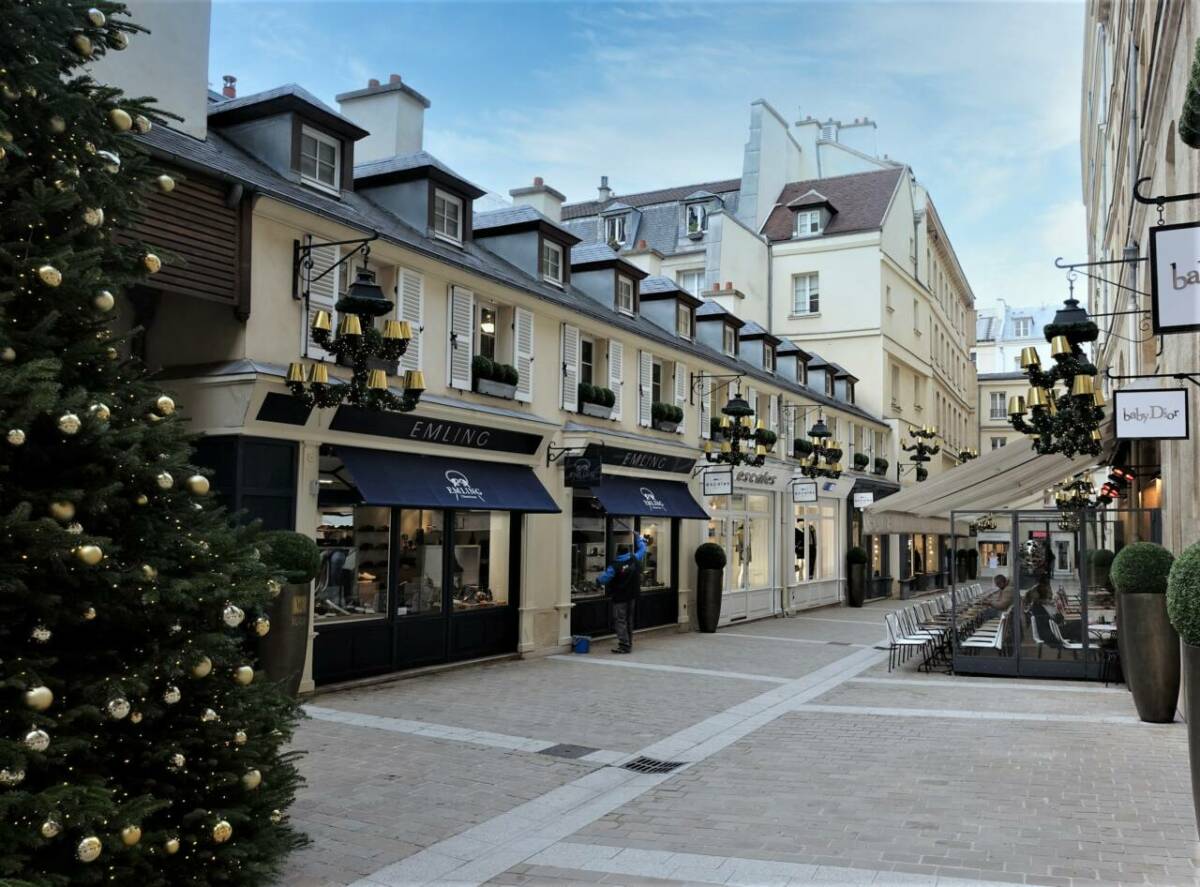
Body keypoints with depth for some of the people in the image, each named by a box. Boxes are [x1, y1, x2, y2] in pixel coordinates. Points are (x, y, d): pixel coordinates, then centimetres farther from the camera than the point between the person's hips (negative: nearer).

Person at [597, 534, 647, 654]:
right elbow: (642, 548, 12)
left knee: (620, 621, -1)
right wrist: (637, 538, 24)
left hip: (620, 598, -6)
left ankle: (624, 646, -7)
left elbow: (603, 579, -13)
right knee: (629, 620, 16)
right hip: (632, 596, 6)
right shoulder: (635, 560, -5)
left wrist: (597, 580, 9)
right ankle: (629, 644, 22)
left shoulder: (615, 566, -18)